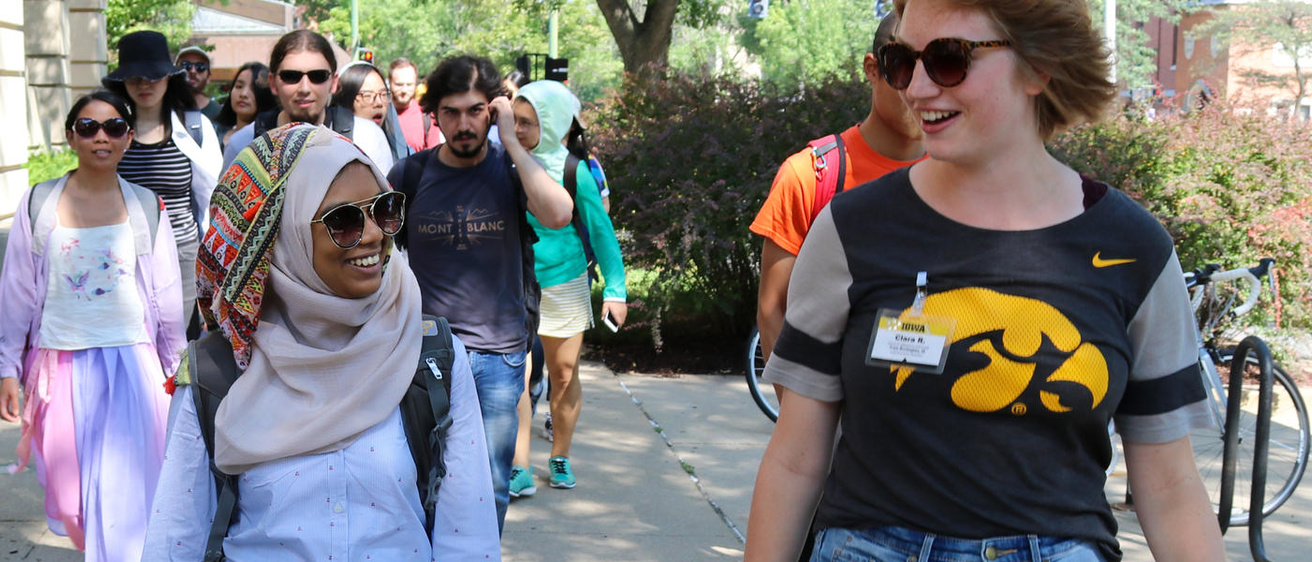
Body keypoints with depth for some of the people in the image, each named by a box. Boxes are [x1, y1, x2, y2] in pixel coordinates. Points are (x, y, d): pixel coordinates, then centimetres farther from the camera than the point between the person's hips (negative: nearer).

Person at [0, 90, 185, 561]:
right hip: (60, 364, 1)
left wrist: (175, 368, 10)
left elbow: (167, 297, 6)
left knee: (122, 494, -6)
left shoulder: (146, 207, 0)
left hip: (130, 363, -1)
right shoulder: (38, 204, 0)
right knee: (72, 487, 11)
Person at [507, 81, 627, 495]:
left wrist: (615, 290, -5)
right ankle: (519, 469, -5)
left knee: (564, 374, 9)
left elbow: (600, 231, -4)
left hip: (564, 283, -1)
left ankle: (560, 459, 27)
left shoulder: (574, 170, -10)